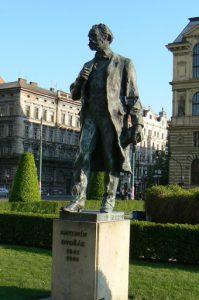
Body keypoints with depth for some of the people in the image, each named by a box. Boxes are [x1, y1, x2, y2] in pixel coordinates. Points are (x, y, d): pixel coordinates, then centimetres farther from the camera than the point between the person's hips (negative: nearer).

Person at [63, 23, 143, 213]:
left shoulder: (123, 64, 8)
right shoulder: (88, 66, 22)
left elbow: (133, 96, 2)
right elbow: (75, 94, 23)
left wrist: (137, 124, -8)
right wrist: (80, 80, 0)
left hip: (113, 117, -4)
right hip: (90, 117, 4)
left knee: (112, 160, -2)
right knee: (83, 157, -7)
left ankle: (109, 201, 4)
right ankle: (78, 199, -7)